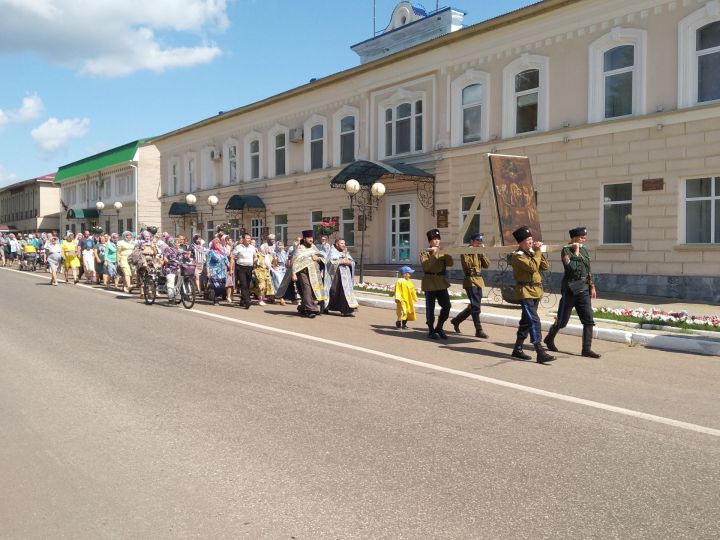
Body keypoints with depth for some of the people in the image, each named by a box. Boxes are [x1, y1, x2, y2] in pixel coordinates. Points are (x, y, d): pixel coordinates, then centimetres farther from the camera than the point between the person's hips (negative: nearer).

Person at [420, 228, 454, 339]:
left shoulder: (443, 253, 14)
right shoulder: (425, 253, -1)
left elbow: (450, 263, -3)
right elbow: (426, 266, -17)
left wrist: (443, 254, -13)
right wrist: (433, 254, -19)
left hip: (441, 283, 5)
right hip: (430, 283, -4)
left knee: (446, 306, -1)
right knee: (430, 308, 1)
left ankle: (439, 327, 16)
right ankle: (431, 330, 12)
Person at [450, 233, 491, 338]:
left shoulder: (480, 252, 16)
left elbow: (487, 265, 5)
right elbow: (467, 264, -19)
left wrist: (482, 253, -3)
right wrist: (474, 253, -15)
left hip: (479, 280, 8)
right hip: (470, 280, -8)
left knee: (473, 306, 12)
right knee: (475, 306, -12)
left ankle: (456, 320, 30)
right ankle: (479, 330, -9)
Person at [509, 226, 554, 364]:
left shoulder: (531, 253, 15)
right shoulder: (517, 256, -11)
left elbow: (545, 266, 9)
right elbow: (532, 267, -24)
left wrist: (538, 252, 0)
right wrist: (537, 251, -14)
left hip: (536, 292, 9)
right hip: (525, 292, -9)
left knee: (526, 321, 13)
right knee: (534, 321, -15)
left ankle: (517, 349, 22)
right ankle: (540, 353, -18)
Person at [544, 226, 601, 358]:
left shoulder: (584, 250, 11)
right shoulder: (566, 250, -8)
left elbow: (588, 270, 19)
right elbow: (570, 267, -23)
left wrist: (592, 286, 16)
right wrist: (576, 252, -15)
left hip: (584, 289, 6)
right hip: (570, 289, -6)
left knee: (589, 320, -2)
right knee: (562, 320, 3)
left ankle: (586, 349, 3)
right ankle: (549, 339, 28)